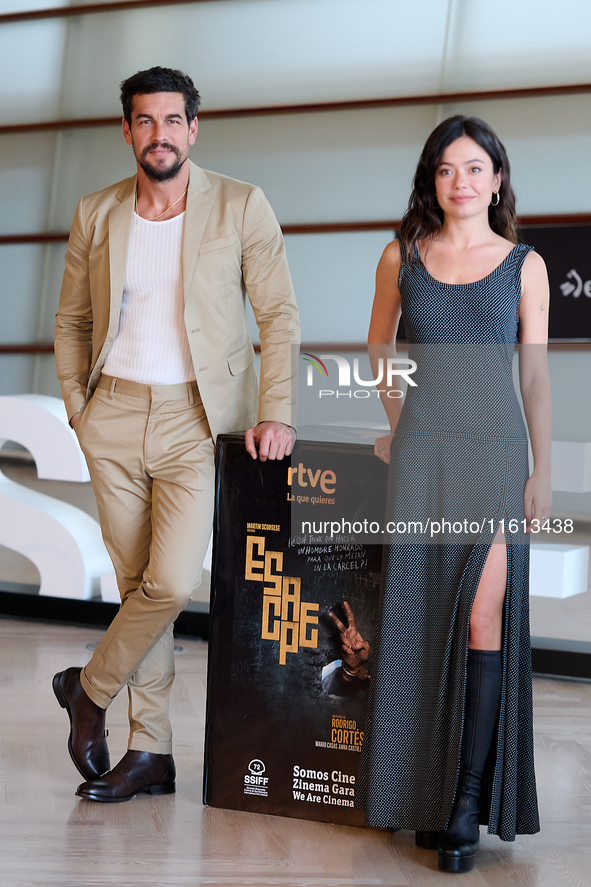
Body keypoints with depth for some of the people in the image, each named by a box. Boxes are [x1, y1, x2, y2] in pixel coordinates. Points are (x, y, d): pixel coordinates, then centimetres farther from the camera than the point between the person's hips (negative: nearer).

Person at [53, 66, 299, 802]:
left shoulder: (242, 207, -2)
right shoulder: (95, 215, 7)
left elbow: (279, 314, -3)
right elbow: (71, 320, 15)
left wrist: (275, 411, -13)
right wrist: (77, 406, 4)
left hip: (197, 420, -3)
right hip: (115, 415, 3)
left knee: (172, 582, -14)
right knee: (136, 583, 8)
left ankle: (91, 688, 14)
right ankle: (150, 753, 18)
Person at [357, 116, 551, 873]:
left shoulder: (524, 265, 5)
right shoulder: (401, 257, 7)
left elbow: (536, 377, 3)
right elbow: (380, 347, 21)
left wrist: (542, 473, -2)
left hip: (496, 450, -1)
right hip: (421, 451, 2)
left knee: (484, 622, -9)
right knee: (420, 621, 3)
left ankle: (468, 804, -6)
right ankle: (424, 794, 13)